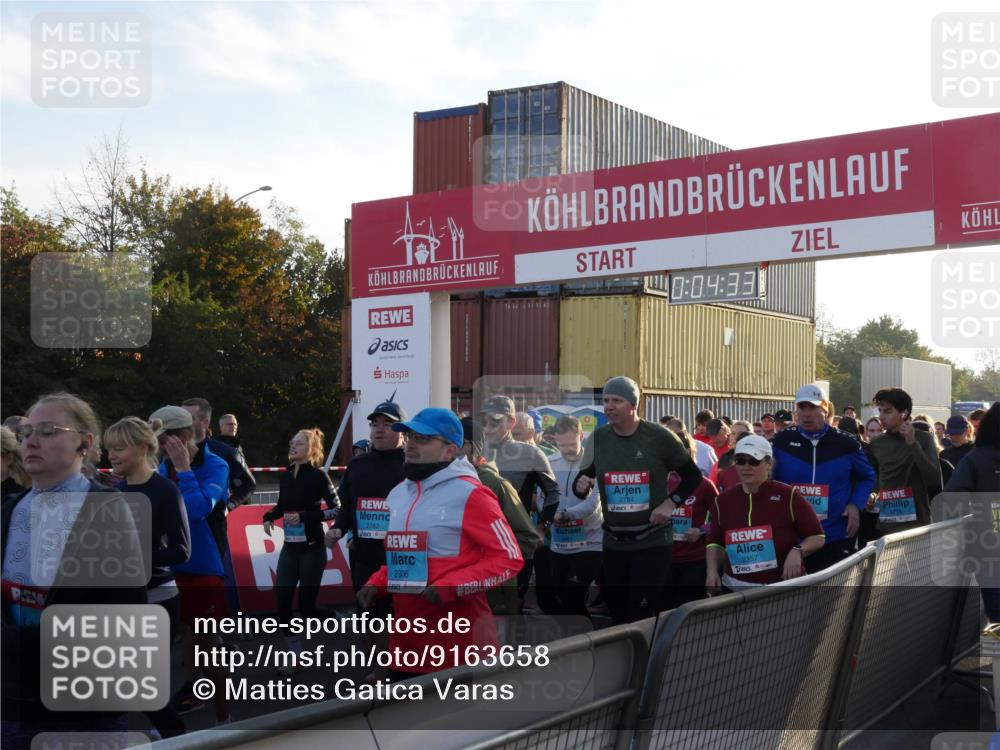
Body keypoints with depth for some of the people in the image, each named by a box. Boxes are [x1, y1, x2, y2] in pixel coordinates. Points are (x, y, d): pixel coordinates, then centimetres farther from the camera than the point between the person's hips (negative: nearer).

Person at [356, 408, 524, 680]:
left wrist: (451, 587, -19)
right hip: (404, 640, 8)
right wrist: (376, 584, 9)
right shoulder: (398, 494, 15)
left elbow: (509, 558, -12)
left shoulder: (469, 494, -10)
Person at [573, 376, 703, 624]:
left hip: (653, 541, -4)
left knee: (642, 618, -8)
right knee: (617, 612, 12)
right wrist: (581, 487, -12)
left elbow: (692, 476, 2)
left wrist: (671, 503, -12)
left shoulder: (658, 437, -7)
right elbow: (583, 481, 11)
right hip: (613, 543, 4)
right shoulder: (598, 438, 3)